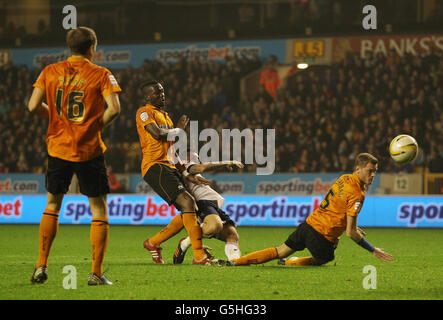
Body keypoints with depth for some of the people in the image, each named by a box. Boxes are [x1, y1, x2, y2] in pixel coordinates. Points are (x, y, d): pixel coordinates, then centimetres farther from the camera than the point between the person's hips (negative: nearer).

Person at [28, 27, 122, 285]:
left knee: (52, 205, 18)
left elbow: (33, 106, -3)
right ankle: (97, 273, 0)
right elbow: (114, 108, -17)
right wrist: (97, 125, 0)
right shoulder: (101, 74, -6)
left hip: (58, 147, 3)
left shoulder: (50, 72, 3)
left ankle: (41, 266, 12)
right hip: (89, 151, -3)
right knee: (99, 208, 6)